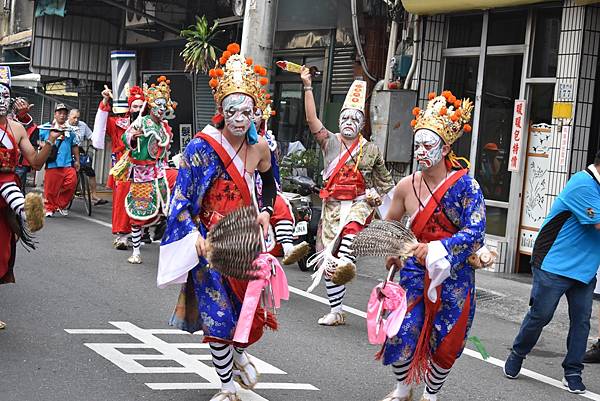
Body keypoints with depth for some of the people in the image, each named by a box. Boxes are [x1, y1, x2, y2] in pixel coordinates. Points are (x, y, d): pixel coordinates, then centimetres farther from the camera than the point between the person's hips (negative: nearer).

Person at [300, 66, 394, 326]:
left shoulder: (371, 151, 5)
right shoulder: (330, 142, 6)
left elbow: (385, 179, 17)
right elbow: (312, 119, -6)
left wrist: (378, 194, -3)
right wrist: (307, 87, -11)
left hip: (359, 203, -1)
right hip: (332, 204, 2)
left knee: (351, 226, -39)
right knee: (327, 260, 2)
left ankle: (346, 262, -62)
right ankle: (336, 312, 13)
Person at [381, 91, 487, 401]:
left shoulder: (465, 185, -15)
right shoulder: (407, 186, -5)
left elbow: (475, 231, -22)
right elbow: (391, 222, 15)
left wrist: (437, 249, -29)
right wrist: (392, 253, 12)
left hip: (454, 277, -2)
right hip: (416, 271, 2)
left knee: (445, 343, 8)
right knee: (402, 334, -8)